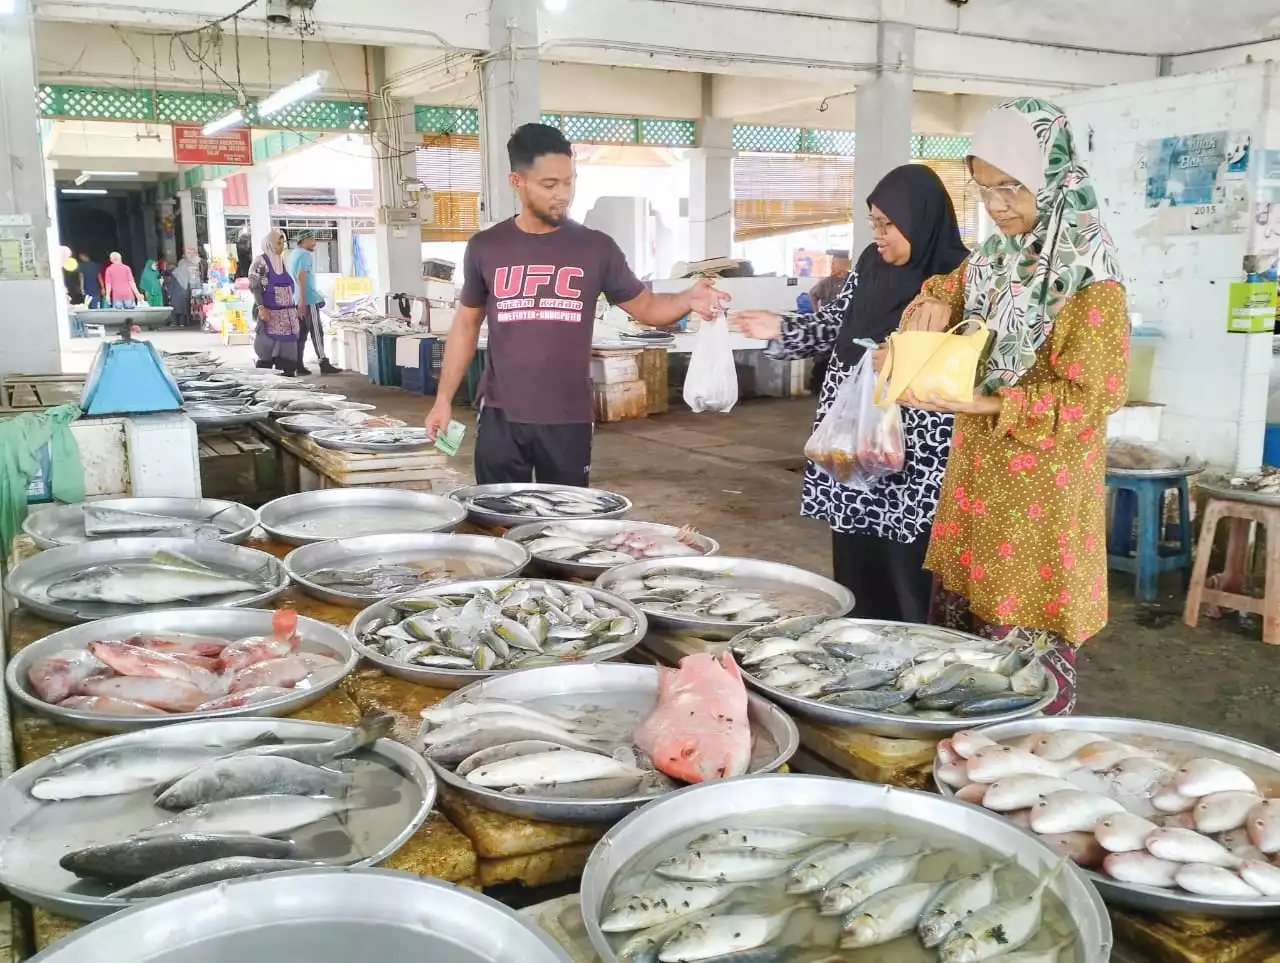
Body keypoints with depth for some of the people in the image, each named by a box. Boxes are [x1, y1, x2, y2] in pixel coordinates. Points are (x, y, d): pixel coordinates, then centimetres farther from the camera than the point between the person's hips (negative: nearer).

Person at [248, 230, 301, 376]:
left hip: (286, 314, 7)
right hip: (270, 313, -7)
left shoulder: (282, 261, 16)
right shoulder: (260, 262, -5)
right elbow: (254, 286, -11)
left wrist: (294, 308, 21)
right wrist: (261, 307, -20)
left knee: (287, 352, 5)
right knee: (267, 350, -6)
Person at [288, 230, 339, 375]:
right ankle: (324, 364, -7)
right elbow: (301, 277, -20)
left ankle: (299, 366, 7)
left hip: (298, 301, 9)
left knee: (301, 333, 8)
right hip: (308, 300, -9)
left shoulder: (293, 254, 18)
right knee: (316, 332, -7)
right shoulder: (305, 255, -11)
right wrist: (302, 301, -24)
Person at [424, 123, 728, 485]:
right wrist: (444, 397, 9)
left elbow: (645, 307, 5)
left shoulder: (595, 247, 0)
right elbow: (466, 324, 12)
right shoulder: (485, 247, 3)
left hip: (569, 420, 0)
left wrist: (688, 300, -17)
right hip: (500, 417, 1)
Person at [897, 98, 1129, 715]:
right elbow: (948, 288, 27)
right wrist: (933, 305, 2)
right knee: (958, 631, 13)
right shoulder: (997, 258, 9)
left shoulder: (1089, 277, -14)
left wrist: (984, 404, -26)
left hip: (1039, 495, -7)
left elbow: (1087, 397, -17)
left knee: (1026, 649, -2)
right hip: (978, 479, 8)